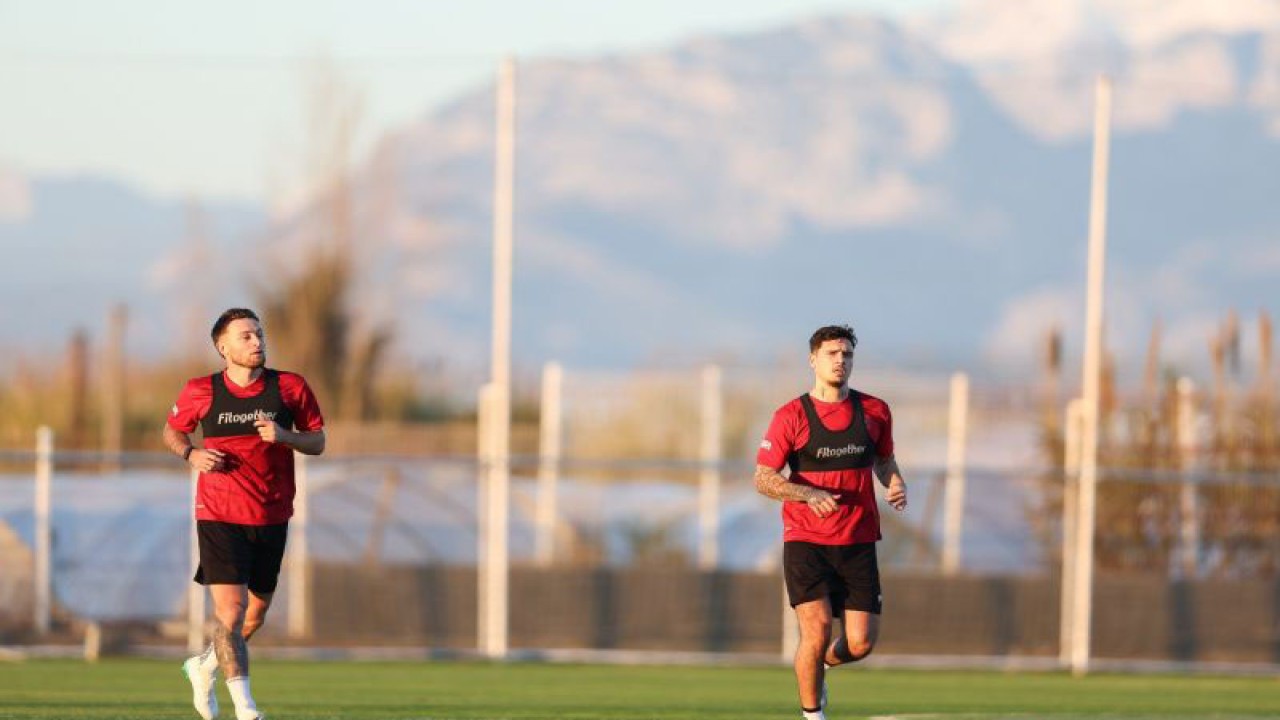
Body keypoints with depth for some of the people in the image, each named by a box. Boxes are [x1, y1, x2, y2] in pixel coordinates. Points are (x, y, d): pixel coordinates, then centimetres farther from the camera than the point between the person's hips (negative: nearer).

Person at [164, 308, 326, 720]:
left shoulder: (290, 388, -1)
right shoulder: (201, 393, -3)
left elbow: (318, 442, 5)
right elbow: (172, 431, 13)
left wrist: (284, 437, -16)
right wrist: (191, 454, -8)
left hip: (272, 516, 3)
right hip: (219, 515, -3)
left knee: (257, 609, 14)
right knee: (230, 608, -15)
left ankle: (204, 667, 41)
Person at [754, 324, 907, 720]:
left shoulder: (874, 411, 6)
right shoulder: (791, 416, -4)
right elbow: (763, 479, -5)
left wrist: (896, 484, -2)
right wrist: (811, 494, -22)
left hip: (858, 542, 3)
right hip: (805, 541, -3)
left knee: (861, 643, -3)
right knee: (817, 629, -17)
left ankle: (823, 664, 32)